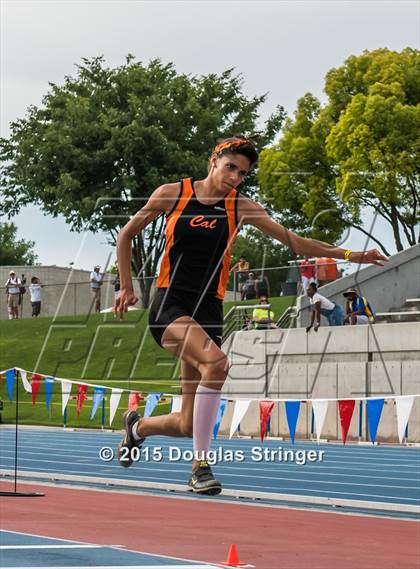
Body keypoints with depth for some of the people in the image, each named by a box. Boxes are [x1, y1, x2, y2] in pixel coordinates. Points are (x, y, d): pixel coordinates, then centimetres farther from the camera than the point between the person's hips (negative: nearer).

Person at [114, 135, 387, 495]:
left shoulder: (240, 207, 6)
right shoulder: (172, 194, 1)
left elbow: (293, 241, 4)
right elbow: (126, 235, 12)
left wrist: (349, 255, -3)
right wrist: (126, 287, 10)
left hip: (208, 312, 3)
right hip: (169, 305, -3)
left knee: (187, 425, -1)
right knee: (216, 361, -34)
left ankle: (138, 426, 35)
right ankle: (201, 466, -26)